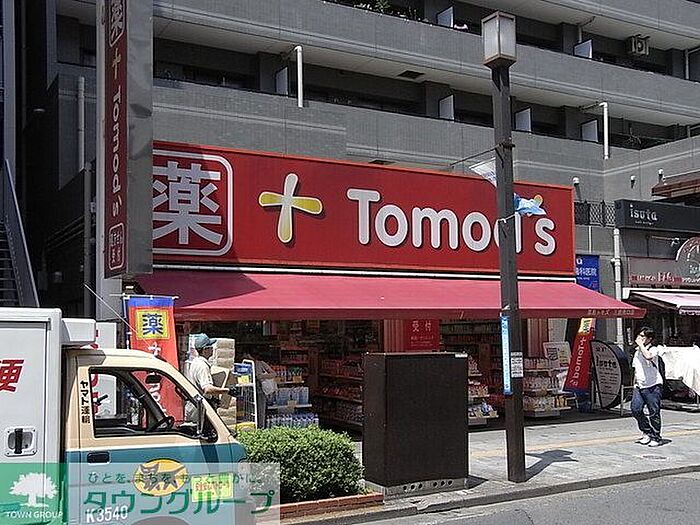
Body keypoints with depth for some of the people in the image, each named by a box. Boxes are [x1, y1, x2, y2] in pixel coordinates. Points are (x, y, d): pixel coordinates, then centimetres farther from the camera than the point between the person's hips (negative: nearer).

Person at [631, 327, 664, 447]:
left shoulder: (653, 349, -7)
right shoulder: (637, 351, 15)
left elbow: (648, 356, -32)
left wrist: (641, 344, -20)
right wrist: (635, 383, 20)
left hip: (653, 386, -7)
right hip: (640, 386, 7)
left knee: (654, 413, -1)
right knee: (635, 409, -3)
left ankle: (656, 438, 11)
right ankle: (646, 432, 16)